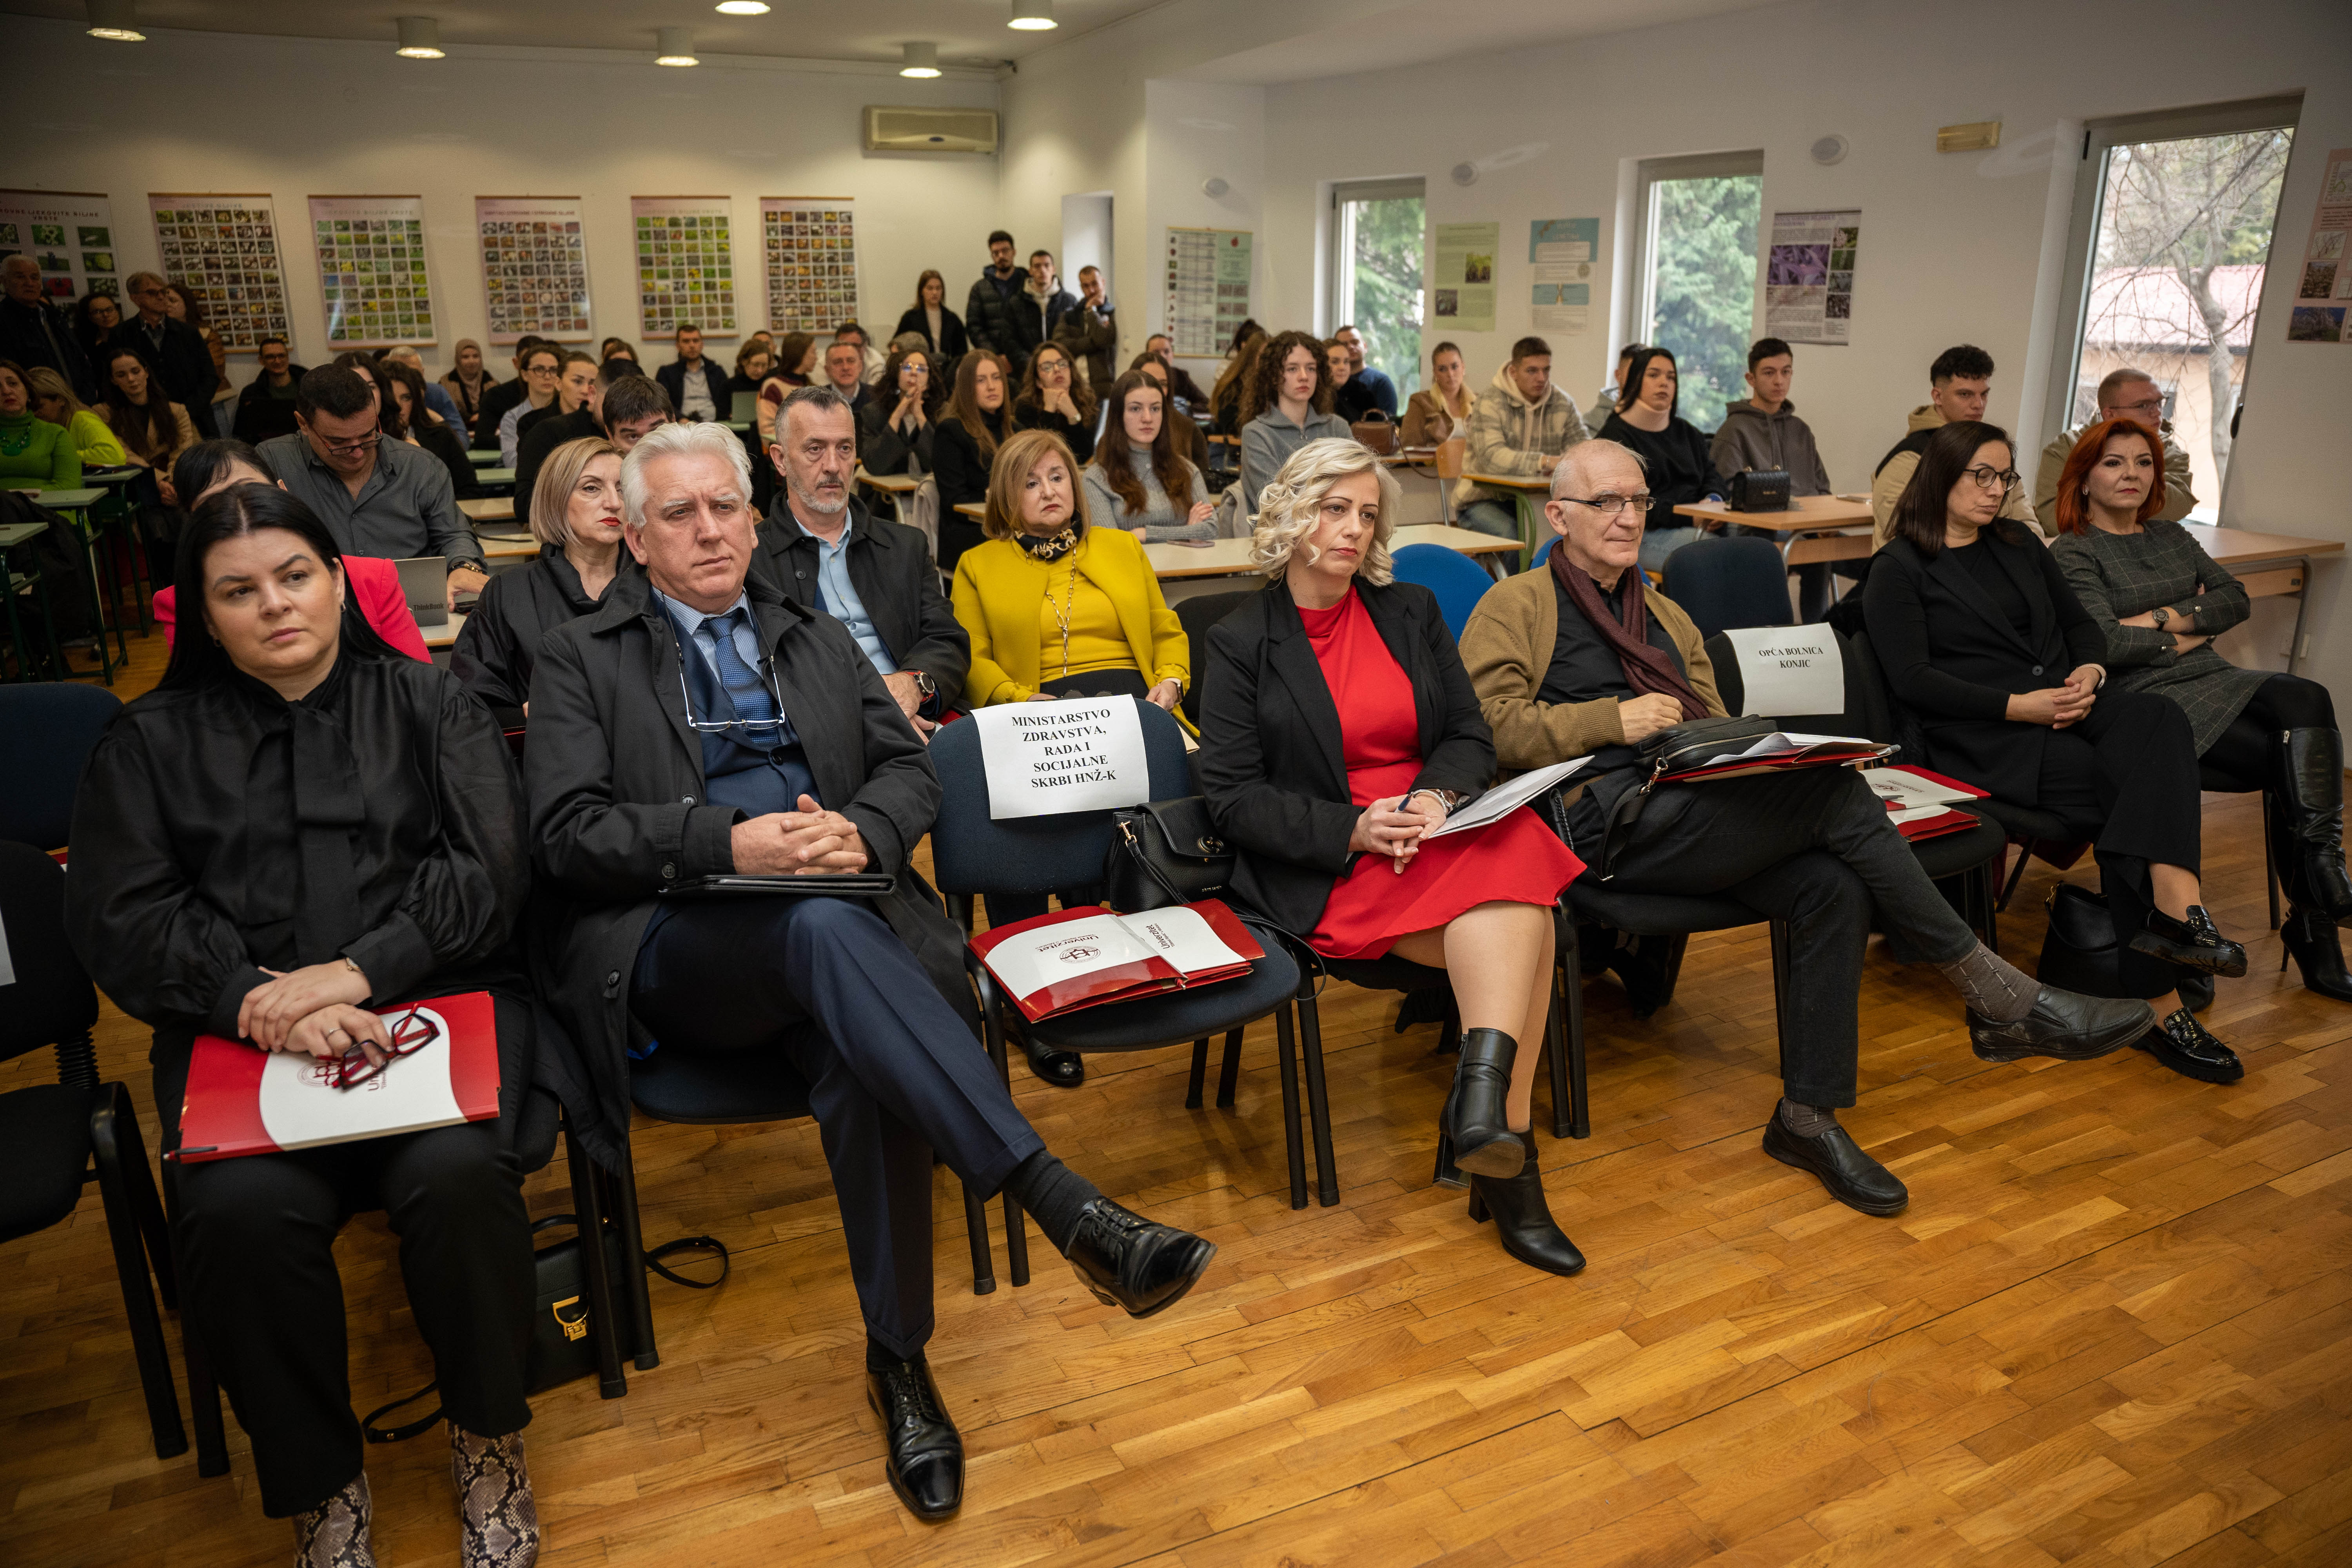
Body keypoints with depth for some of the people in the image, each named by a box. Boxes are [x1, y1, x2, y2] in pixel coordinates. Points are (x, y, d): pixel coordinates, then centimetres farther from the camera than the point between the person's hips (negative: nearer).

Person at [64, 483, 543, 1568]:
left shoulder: (427, 704, 14)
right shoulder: (152, 742, 16)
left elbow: (488, 868, 2)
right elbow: (116, 920, 5)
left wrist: (362, 969, -13)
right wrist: (254, 1002, -14)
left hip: (436, 993, -1)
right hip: (238, 1026, 1)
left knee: (457, 1173, -31)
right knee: (239, 1212, -30)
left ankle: (488, 1438, -3)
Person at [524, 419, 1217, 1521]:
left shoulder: (820, 642, 23)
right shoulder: (580, 661, 12)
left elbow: (910, 771, 15)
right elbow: (566, 832, -1)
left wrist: (861, 833, -9)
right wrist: (728, 845, -17)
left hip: (833, 916, 3)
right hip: (674, 949, -3)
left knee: (861, 1063, -32)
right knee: (821, 924, -37)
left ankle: (899, 1359, -15)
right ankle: (1062, 1203, -44)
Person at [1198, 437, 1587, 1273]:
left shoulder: (1412, 612, 17)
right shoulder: (1240, 642, 3)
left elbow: (1471, 736, 12)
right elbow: (1232, 796, -4)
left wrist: (1436, 800, -11)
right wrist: (1351, 829, -16)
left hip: (1439, 835, 4)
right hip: (1325, 873, -4)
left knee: (1520, 854, -32)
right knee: (1519, 941, -28)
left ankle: (1483, 1086, -37)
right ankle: (1506, 1151, -26)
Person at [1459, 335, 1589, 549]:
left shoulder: (1564, 404, 6)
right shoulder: (1490, 403, -11)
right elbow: (1491, 457, -27)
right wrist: (1545, 462, -39)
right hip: (1484, 499, -4)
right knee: (1512, 532, -35)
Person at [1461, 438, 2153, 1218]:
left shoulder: (1666, 616, 30)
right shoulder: (1516, 608, 8)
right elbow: (1491, 728, -6)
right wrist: (1614, 721, -13)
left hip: (1690, 811, 7)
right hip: (1606, 824, -7)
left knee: (1835, 887, -23)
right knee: (1835, 791, -23)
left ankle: (1808, 1116, -12)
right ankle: (2000, 1000, -15)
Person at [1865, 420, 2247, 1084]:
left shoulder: (2019, 544, 23)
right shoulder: (1899, 569, 2)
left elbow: (2080, 623, 24)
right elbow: (1912, 680, -9)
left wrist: (2089, 671, 0)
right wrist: (2019, 705, -17)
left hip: (2066, 705, 6)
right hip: (1983, 736, -6)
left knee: (2159, 719, -29)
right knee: (2124, 790, -28)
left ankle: (2175, 909, -45)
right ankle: (2159, 1003, -28)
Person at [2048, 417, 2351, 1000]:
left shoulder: (2169, 535, 22)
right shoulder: (2072, 554, 0)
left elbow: (2235, 599, 10)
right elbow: (2104, 644, -13)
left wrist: (2164, 617, -6)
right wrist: (2182, 641, 0)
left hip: (2212, 678, 6)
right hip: (2145, 698, -6)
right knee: (2294, 766, -23)